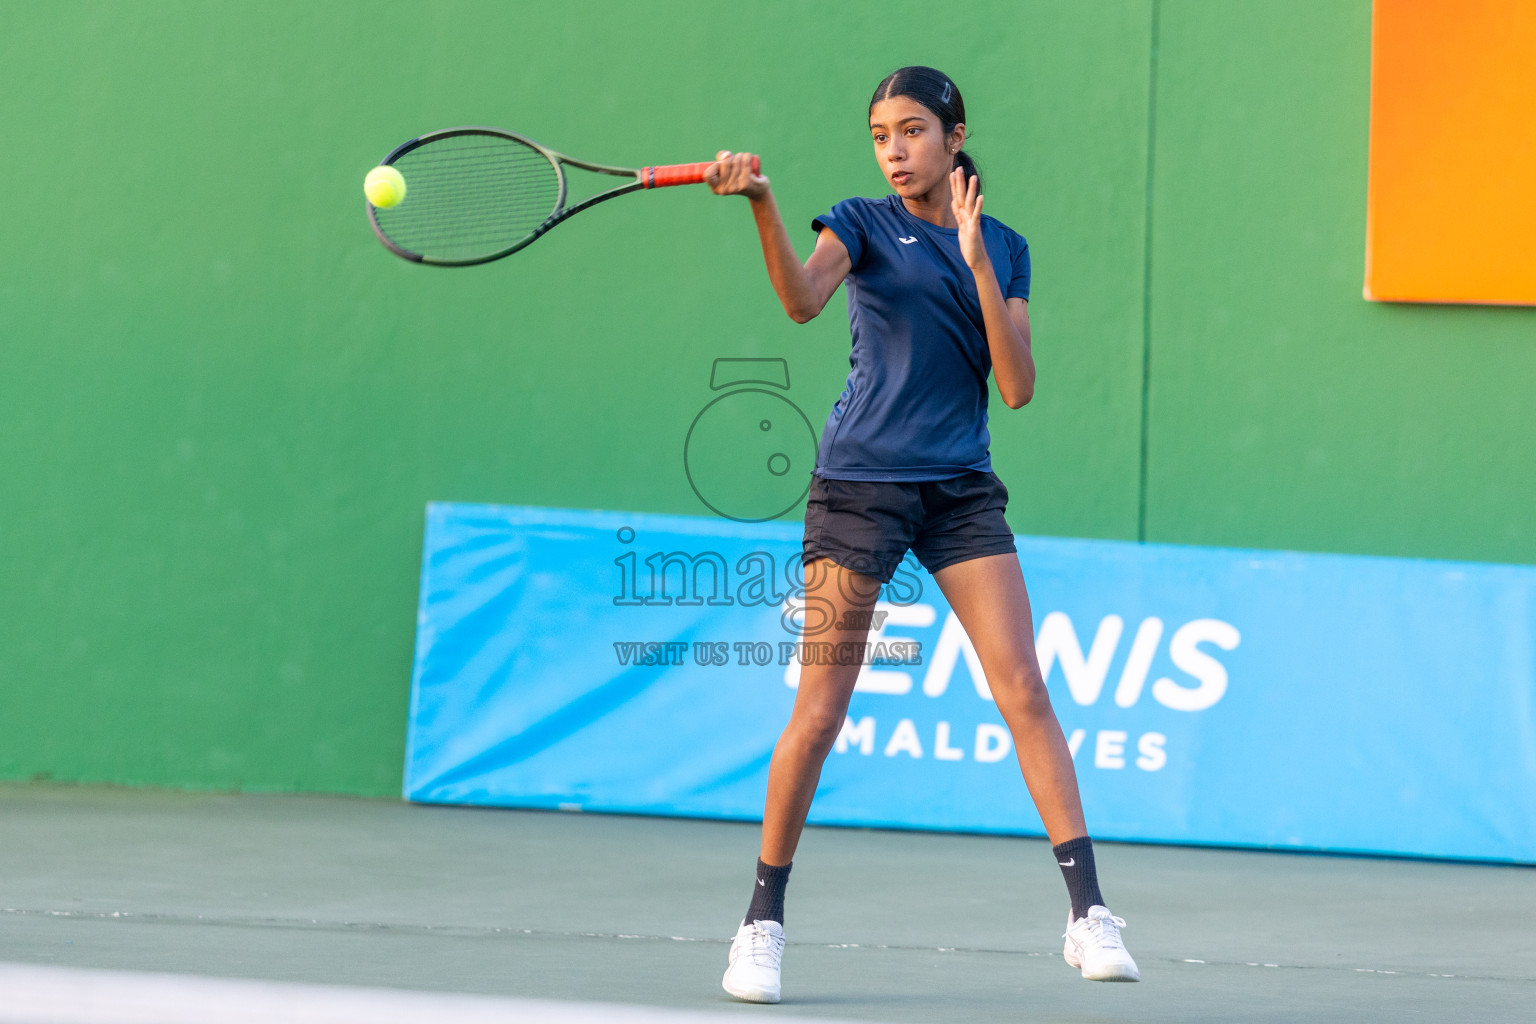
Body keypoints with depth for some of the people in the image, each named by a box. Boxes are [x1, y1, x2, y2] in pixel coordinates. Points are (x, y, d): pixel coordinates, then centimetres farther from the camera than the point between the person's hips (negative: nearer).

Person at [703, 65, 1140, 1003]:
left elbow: (1018, 387, 0)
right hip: (860, 485, -2)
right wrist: (762, 204, -35)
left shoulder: (1005, 248, 11)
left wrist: (976, 260, -9)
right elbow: (802, 300, -19)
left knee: (1025, 692, -7)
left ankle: (1089, 913, -7)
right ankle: (763, 923, 8)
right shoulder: (863, 224, 3)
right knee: (820, 711, -3)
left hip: (961, 492, 2)